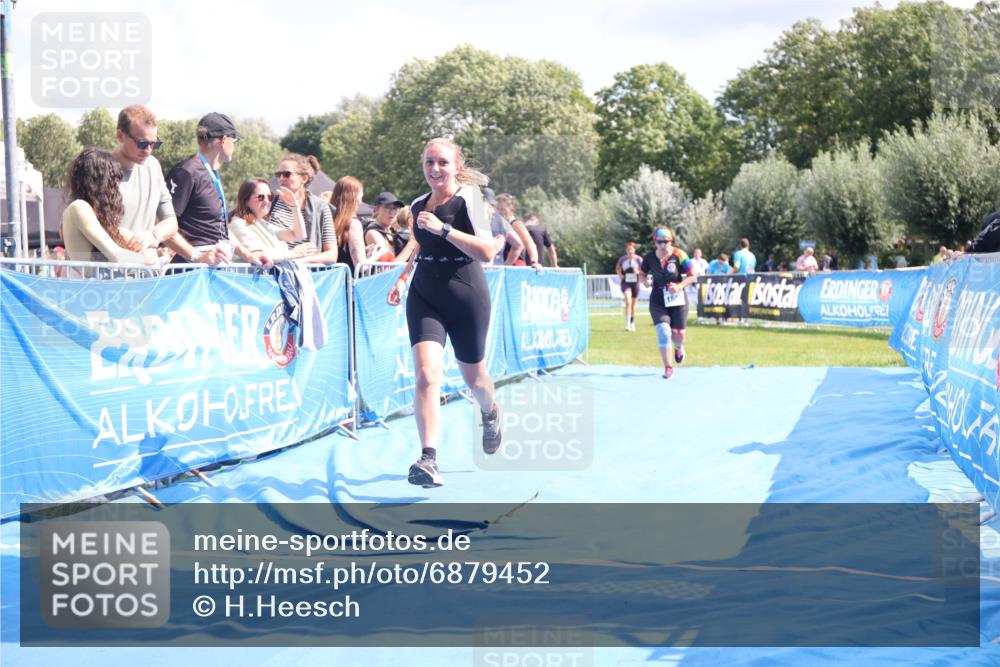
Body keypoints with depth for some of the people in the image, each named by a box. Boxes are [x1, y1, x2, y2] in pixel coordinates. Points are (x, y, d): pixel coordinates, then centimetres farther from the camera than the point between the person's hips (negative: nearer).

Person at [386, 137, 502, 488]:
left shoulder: (469, 199, -10)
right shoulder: (419, 205, 7)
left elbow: (487, 251, -21)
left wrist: (443, 228, -26)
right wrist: (403, 277, 12)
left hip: (466, 297, -3)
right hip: (425, 298, 3)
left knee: (472, 376, 14)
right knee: (427, 373, -17)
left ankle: (491, 412, 52)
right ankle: (428, 460, -25)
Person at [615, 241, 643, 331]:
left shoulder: (638, 259, -4)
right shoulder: (622, 259, -1)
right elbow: (617, 268, 15)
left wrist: (638, 272, -18)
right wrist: (620, 274, -5)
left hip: (635, 283, 2)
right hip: (625, 283, -1)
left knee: (633, 304, 13)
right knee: (628, 301, -22)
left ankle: (632, 323, 31)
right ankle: (627, 323, -24)